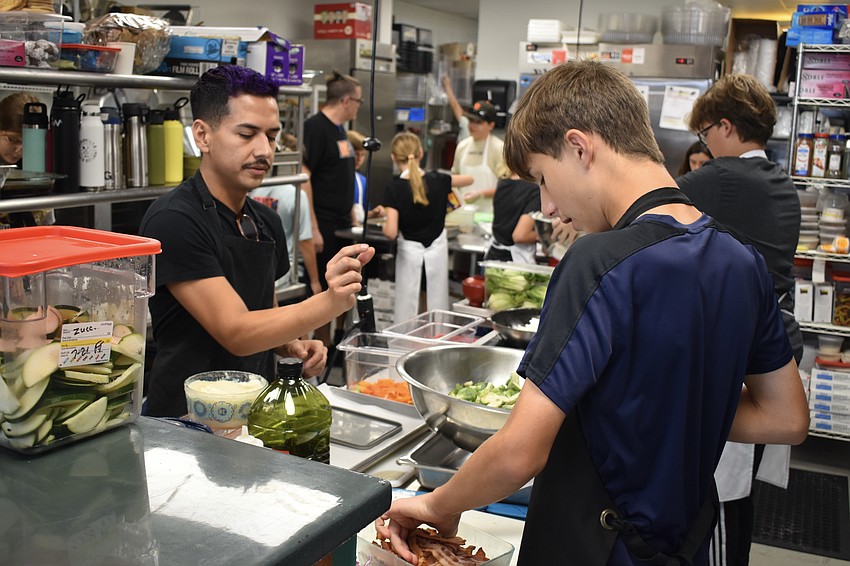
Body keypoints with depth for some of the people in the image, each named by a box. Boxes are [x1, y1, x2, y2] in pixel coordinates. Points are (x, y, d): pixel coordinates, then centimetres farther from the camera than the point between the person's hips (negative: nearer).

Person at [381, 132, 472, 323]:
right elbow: (469, 179, 14)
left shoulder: (394, 188, -12)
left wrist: (383, 226, 4)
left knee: (406, 312, 6)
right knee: (438, 309, 8)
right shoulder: (437, 180, -5)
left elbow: (391, 232, -18)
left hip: (409, 252, -2)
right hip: (437, 250, 2)